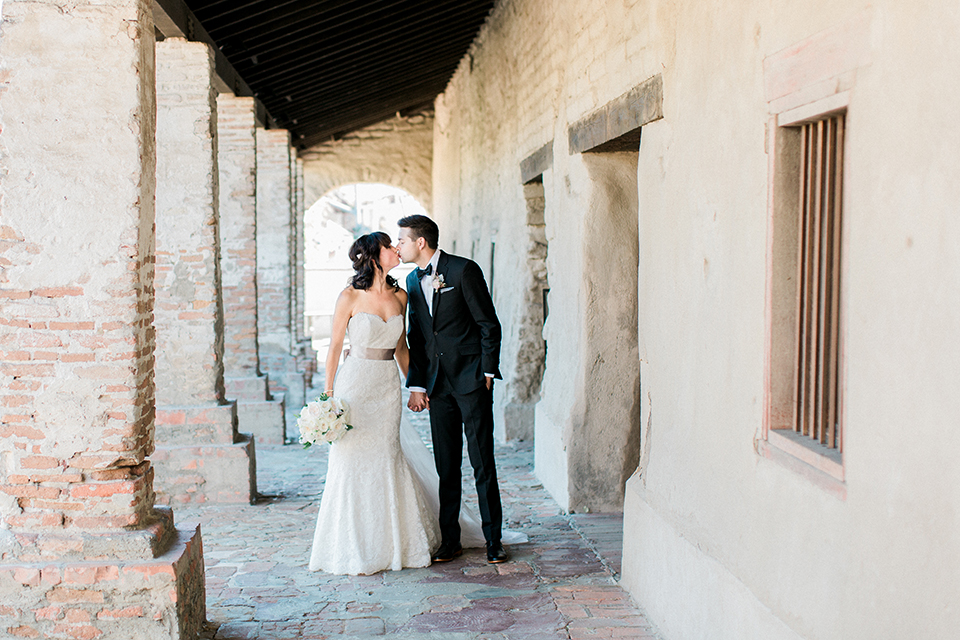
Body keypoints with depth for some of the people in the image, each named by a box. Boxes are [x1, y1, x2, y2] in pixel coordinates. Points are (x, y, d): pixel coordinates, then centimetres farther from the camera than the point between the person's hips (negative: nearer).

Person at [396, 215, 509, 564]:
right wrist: (416, 385, 7)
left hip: (471, 379, -6)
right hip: (438, 383, 6)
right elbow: (415, 337, 14)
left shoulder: (464, 270, -8)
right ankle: (449, 540, 16)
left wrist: (487, 373, -7)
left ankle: (493, 539, 8)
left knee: (482, 462, -2)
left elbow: (489, 325, -6)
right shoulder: (412, 280, 12)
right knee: (446, 466, 8)